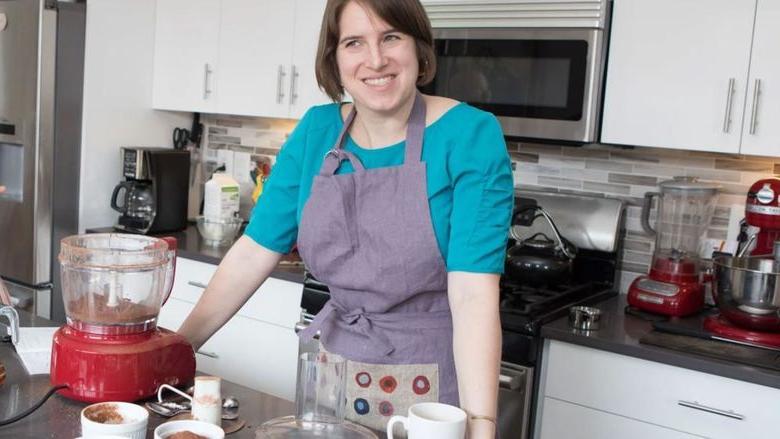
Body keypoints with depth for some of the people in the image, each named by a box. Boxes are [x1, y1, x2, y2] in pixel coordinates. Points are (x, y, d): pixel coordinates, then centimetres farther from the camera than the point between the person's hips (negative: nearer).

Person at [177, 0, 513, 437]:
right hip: (334, 370, 5)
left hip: (431, 382, -4)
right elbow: (253, 253, 1)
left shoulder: (470, 136, -16)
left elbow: (474, 292, -23)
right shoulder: (316, 131, -2)